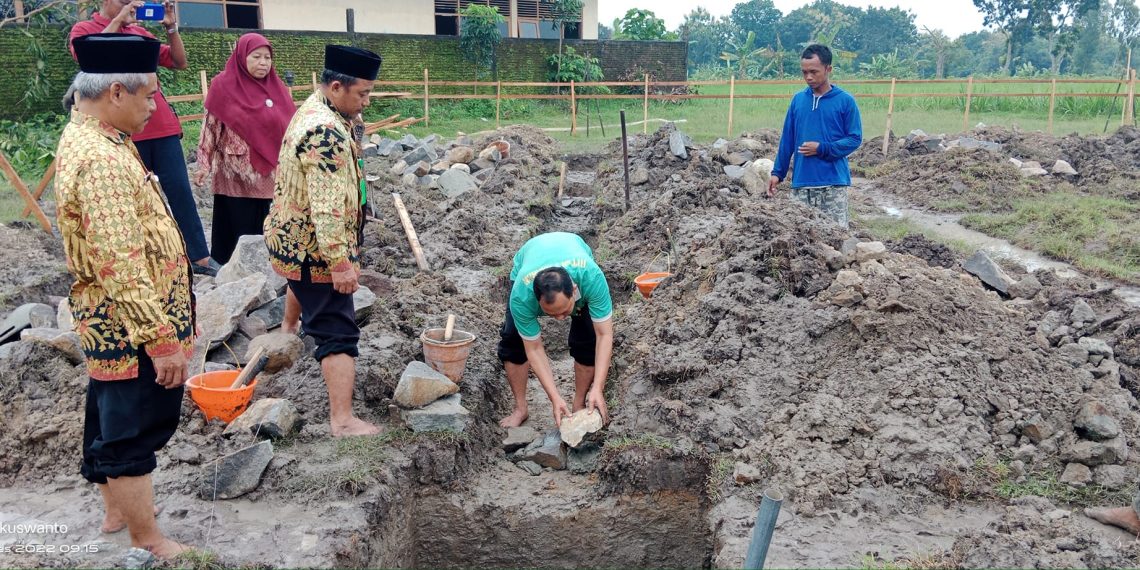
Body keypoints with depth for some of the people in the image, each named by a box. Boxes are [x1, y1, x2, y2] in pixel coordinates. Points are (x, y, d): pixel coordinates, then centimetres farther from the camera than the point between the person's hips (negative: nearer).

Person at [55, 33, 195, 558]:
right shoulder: (102, 160, -25)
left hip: (110, 325, 10)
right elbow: (123, 268, -28)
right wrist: (162, 338, -24)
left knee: (111, 423, 22)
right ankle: (149, 544, 15)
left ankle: (116, 511, 38)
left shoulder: (85, 136, 8)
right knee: (136, 433, 2)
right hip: (132, 328, -10)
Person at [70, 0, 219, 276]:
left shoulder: (140, 31, 16)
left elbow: (180, 62, 15)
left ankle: (201, 258, 4)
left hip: (162, 126, 4)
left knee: (181, 191, 1)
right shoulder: (83, 30, 4)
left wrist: (171, 27, 1)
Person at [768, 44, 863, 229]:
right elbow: (787, 140, 12)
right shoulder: (798, 99, 9)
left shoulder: (845, 101, -1)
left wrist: (822, 149, -12)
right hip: (801, 182, 3)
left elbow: (855, 139, -2)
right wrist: (778, 172, 8)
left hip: (833, 182, -3)